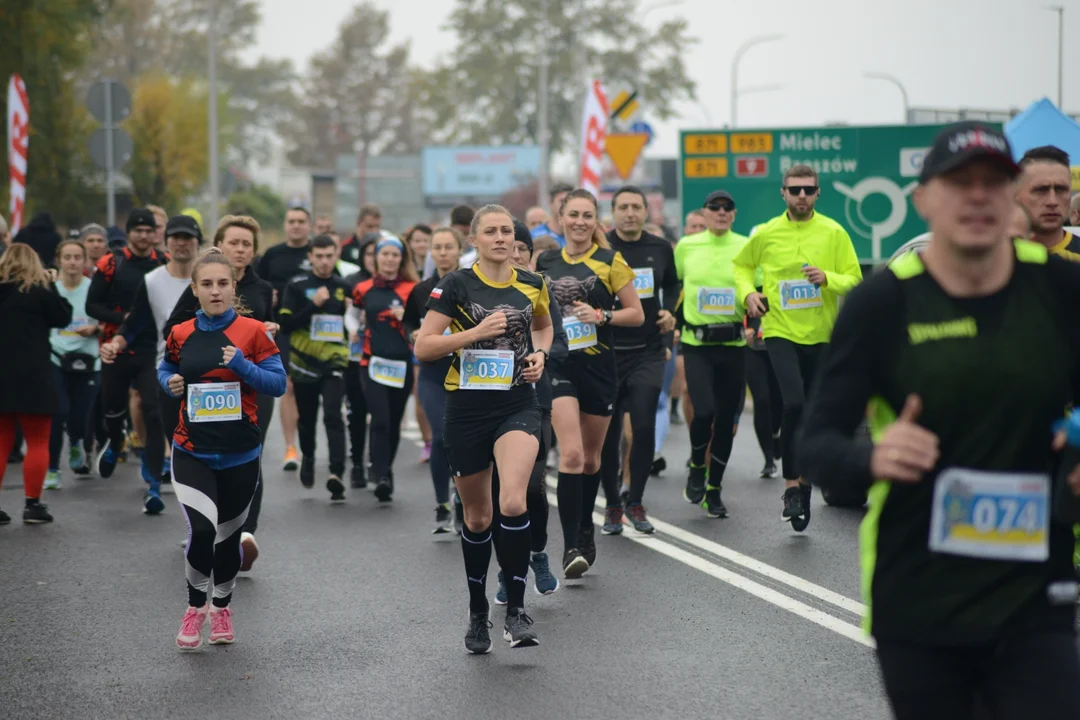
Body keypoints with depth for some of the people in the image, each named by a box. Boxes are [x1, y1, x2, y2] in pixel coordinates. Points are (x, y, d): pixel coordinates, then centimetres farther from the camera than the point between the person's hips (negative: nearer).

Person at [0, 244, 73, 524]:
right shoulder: (38, 289, -7)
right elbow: (63, 318, -1)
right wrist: (51, 288, 6)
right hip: (31, 376, -4)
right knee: (37, 441, 6)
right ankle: (33, 504, 3)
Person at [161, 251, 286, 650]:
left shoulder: (253, 332, -6)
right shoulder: (180, 334, 1)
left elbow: (278, 384, -7)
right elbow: (165, 369, 18)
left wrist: (242, 365, -21)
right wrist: (171, 383, -4)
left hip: (240, 453, 0)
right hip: (192, 452, 0)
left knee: (228, 535, 13)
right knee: (201, 530, -18)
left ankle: (222, 608, 37)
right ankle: (195, 607, 5)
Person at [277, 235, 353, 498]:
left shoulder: (344, 288, 6)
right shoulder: (297, 286, -2)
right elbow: (285, 324, -10)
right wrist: (313, 304, -19)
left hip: (334, 361, 0)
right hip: (304, 361, 0)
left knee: (333, 416, -16)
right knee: (307, 418, 15)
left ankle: (337, 474, -24)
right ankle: (308, 459, 43)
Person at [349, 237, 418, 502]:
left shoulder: (412, 290, 3)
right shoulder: (363, 289, 7)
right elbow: (352, 316, 24)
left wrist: (406, 318, -13)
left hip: (402, 363, 1)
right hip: (373, 362, -1)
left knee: (394, 423, 11)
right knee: (380, 421, -15)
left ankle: (384, 472, 28)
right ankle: (382, 478, -21)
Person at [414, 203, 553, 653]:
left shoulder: (531, 285, 4)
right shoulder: (455, 286, -5)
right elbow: (423, 347, -10)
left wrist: (539, 353, 5)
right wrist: (476, 332, -20)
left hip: (517, 405, 1)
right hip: (467, 409, 0)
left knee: (513, 502, -23)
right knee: (477, 518, 10)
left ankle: (516, 611, -12)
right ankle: (477, 615, 29)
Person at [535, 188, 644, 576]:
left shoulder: (610, 262, -1)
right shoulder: (544, 263, 6)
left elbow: (637, 314, -1)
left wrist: (601, 315, -16)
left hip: (598, 365, 0)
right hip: (558, 365, 0)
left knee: (591, 457, 13)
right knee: (571, 454, -17)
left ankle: (584, 533, 35)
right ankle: (571, 547, -18)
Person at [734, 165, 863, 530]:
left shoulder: (834, 233, 0)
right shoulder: (766, 234, 1)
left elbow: (854, 279, 1)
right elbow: (742, 265, 17)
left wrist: (828, 278, -18)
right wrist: (748, 292, -1)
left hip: (822, 335, 2)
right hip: (781, 332, -2)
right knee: (794, 403, -20)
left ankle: (804, 481, 26)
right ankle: (793, 485, -12)